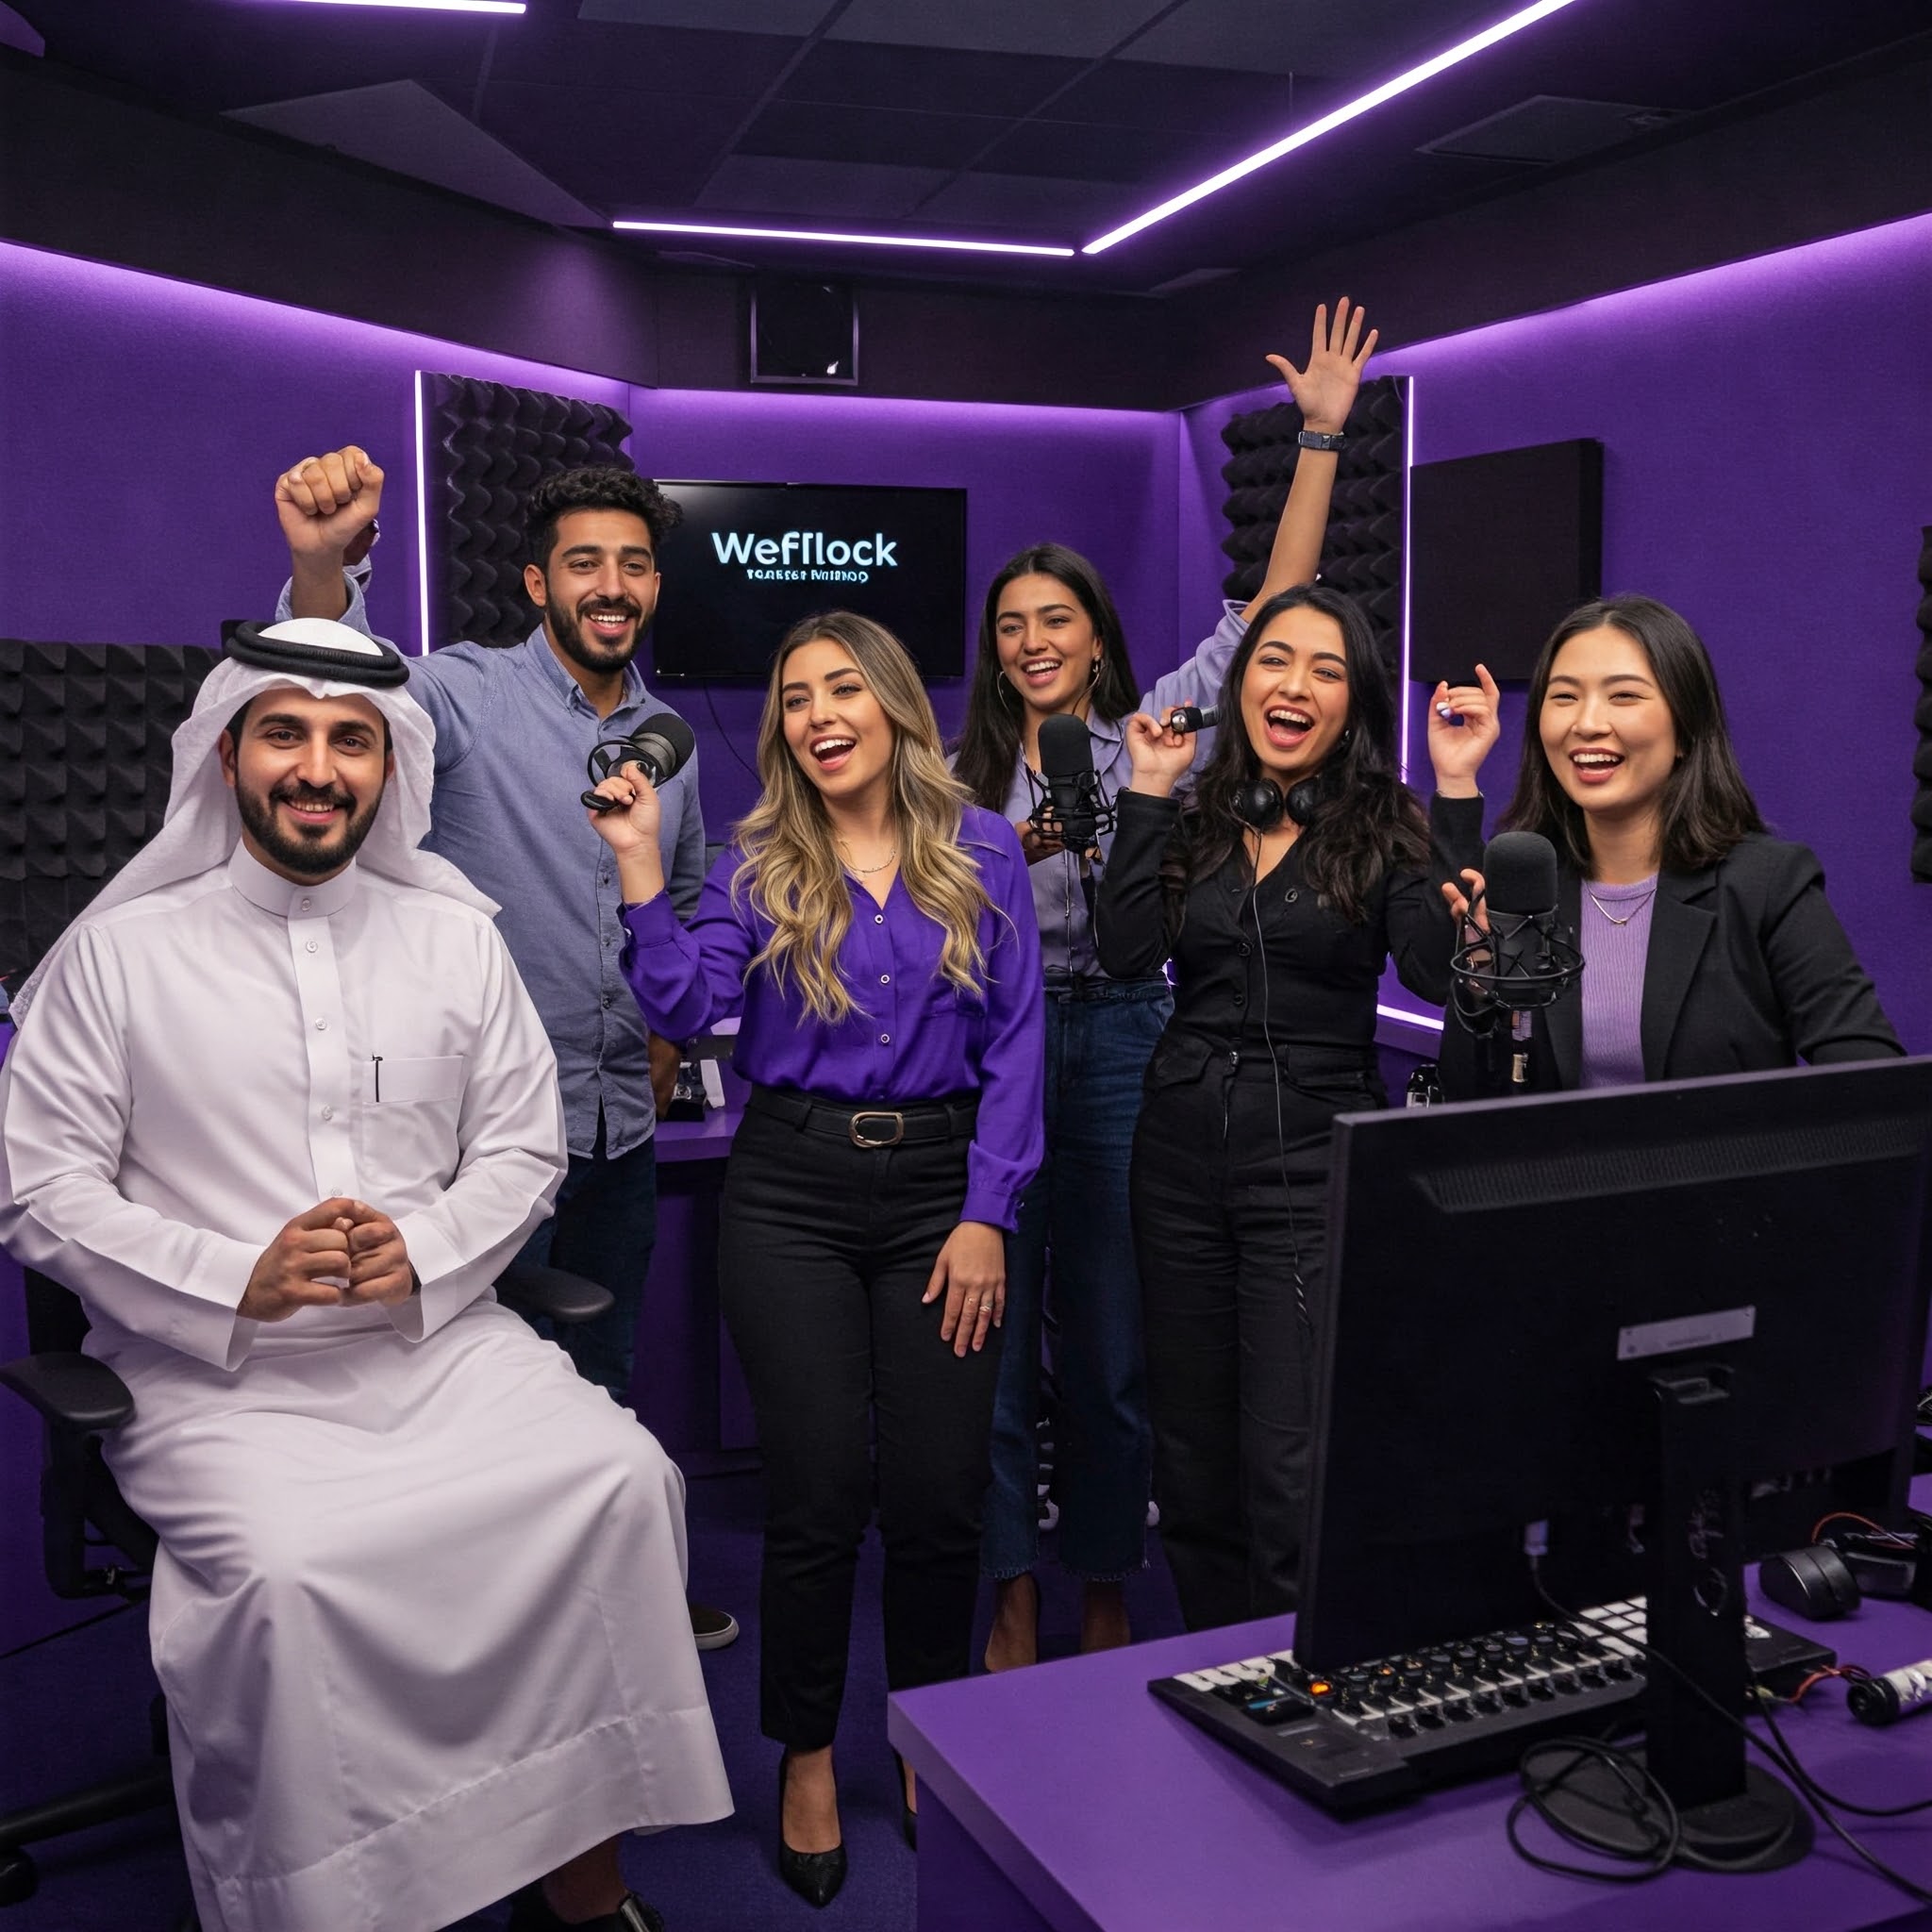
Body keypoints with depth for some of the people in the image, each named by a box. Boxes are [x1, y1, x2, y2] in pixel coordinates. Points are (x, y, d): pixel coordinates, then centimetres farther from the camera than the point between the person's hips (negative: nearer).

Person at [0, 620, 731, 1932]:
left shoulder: (455, 937, 12)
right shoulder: (122, 951, 4)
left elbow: (524, 1147, 12)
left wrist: (422, 1251, -9)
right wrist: (237, 1280, -14)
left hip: (440, 1340, 3)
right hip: (218, 1372, -2)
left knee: (619, 1481, -22)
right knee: (285, 1568, -32)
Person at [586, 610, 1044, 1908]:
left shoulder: (984, 851, 4)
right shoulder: (758, 866, 5)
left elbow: (1014, 1042, 0)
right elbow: (688, 1008, -9)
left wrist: (986, 1215, -6)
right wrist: (641, 868, -16)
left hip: (941, 1187, 0)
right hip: (792, 1190, 0)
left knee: (941, 1496, 2)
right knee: (818, 1495, 0)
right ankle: (807, 1755, 22)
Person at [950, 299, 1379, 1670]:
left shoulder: (1153, 731, 4)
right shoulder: (968, 775, 11)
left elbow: (1272, 609, -3)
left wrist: (1323, 436, -8)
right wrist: (1017, 852, -12)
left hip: (1120, 1044, -2)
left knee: (1112, 1346, 6)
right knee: (996, 1341, 5)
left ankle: (1108, 1603, 23)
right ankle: (1016, 1606, 20)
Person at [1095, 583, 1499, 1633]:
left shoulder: (1387, 825, -1)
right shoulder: (1194, 820, 8)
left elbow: (1438, 971, -16)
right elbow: (1126, 949, -6)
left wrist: (1457, 789, -17)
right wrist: (1149, 790, -3)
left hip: (1314, 1162, -4)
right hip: (1181, 1153, 4)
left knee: (1292, 1469, -7)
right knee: (1191, 1455, 14)